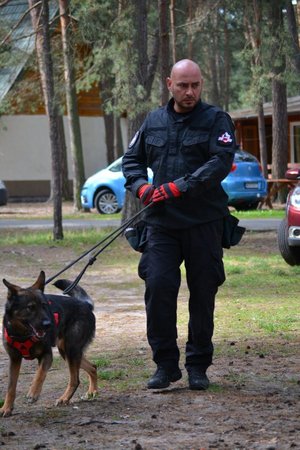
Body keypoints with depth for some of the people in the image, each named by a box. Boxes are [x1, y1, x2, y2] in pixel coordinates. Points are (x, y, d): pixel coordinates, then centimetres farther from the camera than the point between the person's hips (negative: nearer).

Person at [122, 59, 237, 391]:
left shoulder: (216, 120, 0)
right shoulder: (154, 121, 13)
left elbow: (220, 163, -13)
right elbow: (131, 160, 21)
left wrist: (179, 187, -21)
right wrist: (141, 186, -1)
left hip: (203, 223, -2)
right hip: (161, 223, 2)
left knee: (203, 294, 4)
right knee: (158, 288, -9)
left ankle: (198, 366, 17)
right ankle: (165, 364, 3)